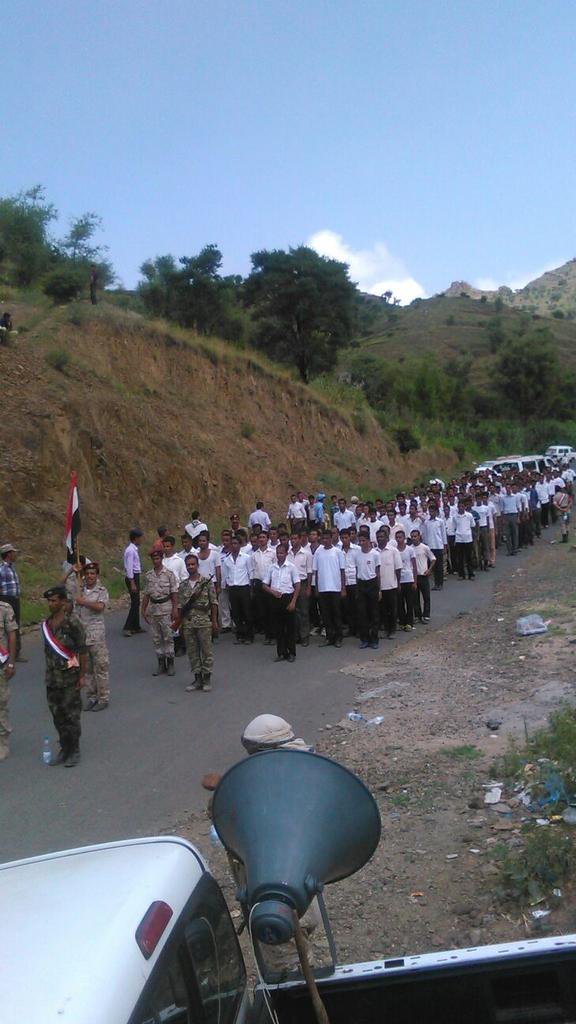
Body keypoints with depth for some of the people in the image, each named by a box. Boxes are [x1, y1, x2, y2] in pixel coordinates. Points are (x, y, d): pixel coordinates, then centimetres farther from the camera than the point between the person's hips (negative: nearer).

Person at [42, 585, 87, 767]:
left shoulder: (72, 622, -14)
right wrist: (48, 673, 16)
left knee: (71, 716, 1)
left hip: (69, 678, -6)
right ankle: (64, 749, 25)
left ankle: (74, 751, 14)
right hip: (52, 679, 6)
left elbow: (82, 651, -13)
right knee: (57, 715, 12)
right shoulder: (46, 624, 7)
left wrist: (82, 675, -14)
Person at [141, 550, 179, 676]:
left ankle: (170, 663, 8)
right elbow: (146, 594, 13)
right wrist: (143, 610, 11)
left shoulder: (169, 574, -4)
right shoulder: (148, 576, 8)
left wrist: (175, 609, -10)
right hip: (153, 608, 4)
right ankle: (161, 663, 16)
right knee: (156, 637, 7)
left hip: (166, 608, -4)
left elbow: (174, 593, -5)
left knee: (168, 636, -1)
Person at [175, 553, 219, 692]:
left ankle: (207, 679, 12)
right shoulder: (183, 585, 8)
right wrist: (178, 623, 7)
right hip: (187, 623, 4)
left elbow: (214, 603, -2)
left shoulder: (207, 582, -2)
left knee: (207, 650, 2)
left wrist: (214, 622, -5)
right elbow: (180, 606, 11)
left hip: (204, 622, -3)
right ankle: (197, 679, 17)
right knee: (192, 652, 8)